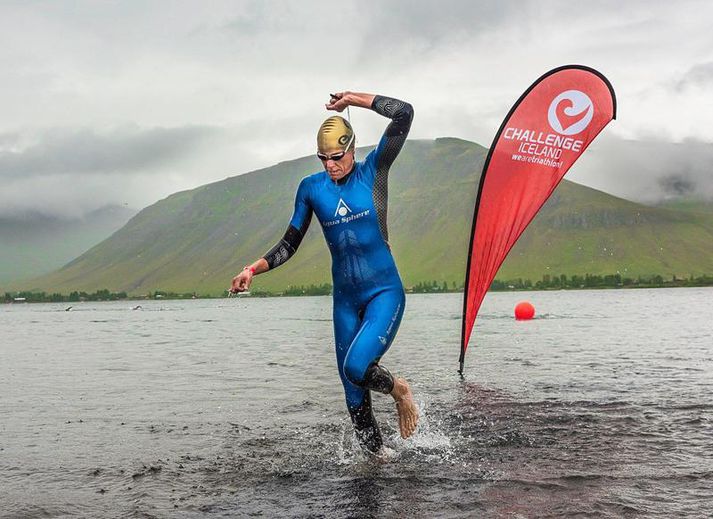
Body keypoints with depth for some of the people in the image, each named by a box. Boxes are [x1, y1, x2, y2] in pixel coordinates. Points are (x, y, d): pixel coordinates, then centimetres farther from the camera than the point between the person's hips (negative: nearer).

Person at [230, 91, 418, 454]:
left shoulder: (373, 170, -2)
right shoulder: (311, 188, 5)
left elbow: (404, 113, -12)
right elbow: (289, 245, 11)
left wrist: (354, 98, -7)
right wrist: (254, 269, -2)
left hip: (385, 293, -4)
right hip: (345, 301, 4)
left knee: (356, 368, -26)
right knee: (355, 400, 4)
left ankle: (399, 390, 6)